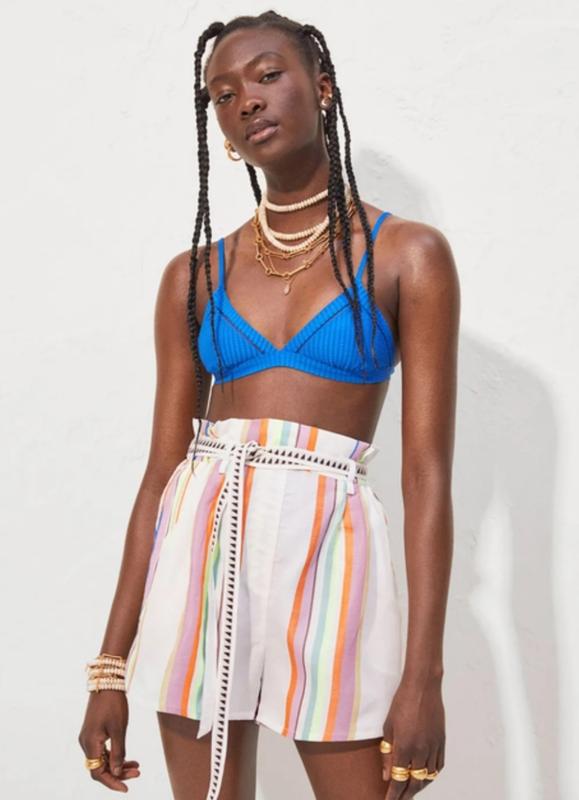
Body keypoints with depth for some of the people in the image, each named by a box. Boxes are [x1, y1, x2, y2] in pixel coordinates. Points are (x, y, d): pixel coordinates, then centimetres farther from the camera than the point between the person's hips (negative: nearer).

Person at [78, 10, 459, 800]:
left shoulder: (408, 254, 1)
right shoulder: (193, 276, 10)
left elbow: (427, 472, -4)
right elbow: (162, 470, 8)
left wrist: (424, 673, -12)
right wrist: (113, 666, 4)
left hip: (329, 549, -3)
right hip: (201, 543, 3)